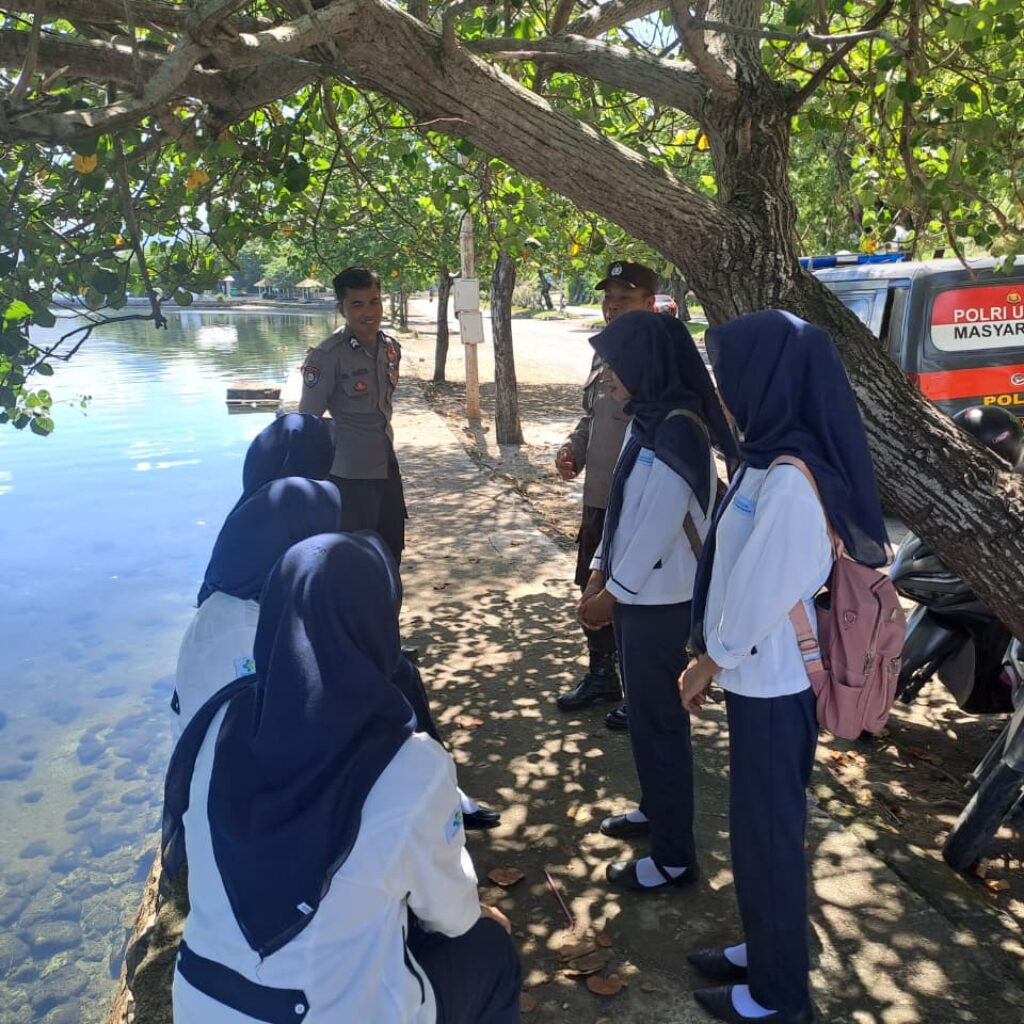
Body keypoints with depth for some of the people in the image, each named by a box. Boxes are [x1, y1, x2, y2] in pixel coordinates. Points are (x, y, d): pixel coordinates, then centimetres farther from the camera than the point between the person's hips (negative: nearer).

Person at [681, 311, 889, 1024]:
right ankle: (763, 950, 42)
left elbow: (762, 593, -22)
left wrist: (706, 665, -7)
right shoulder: (774, 459, 3)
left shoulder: (791, 481, -26)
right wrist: (716, 657, 12)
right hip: (760, 673, 9)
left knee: (768, 831, 8)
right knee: (758, 824, 22)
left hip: (773, 681, -9)